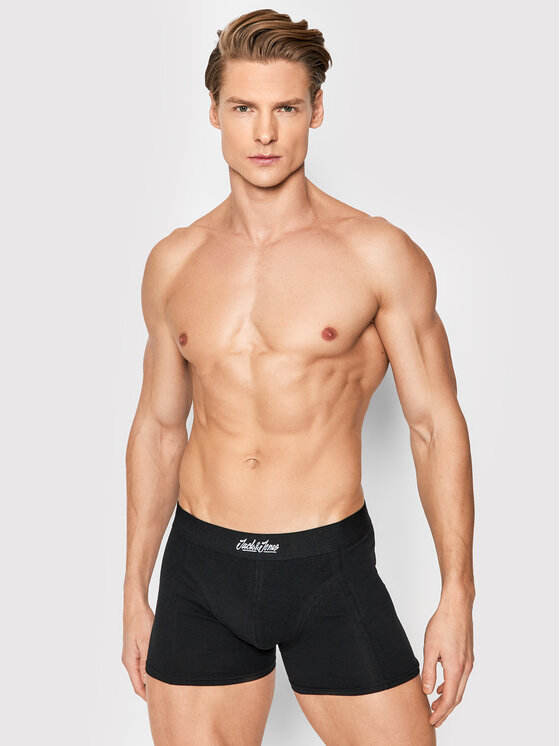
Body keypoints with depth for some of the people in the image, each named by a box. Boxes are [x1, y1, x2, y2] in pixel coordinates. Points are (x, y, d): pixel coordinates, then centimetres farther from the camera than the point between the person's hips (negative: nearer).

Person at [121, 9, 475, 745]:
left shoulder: (378, 254, -6)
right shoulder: (174, 262, 4)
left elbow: (436, 423, -3)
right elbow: (158, 427, 11)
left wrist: (457, 595, -6)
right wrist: (135, 591, 13)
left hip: (330, 566, -2)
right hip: (200, 569, 3)